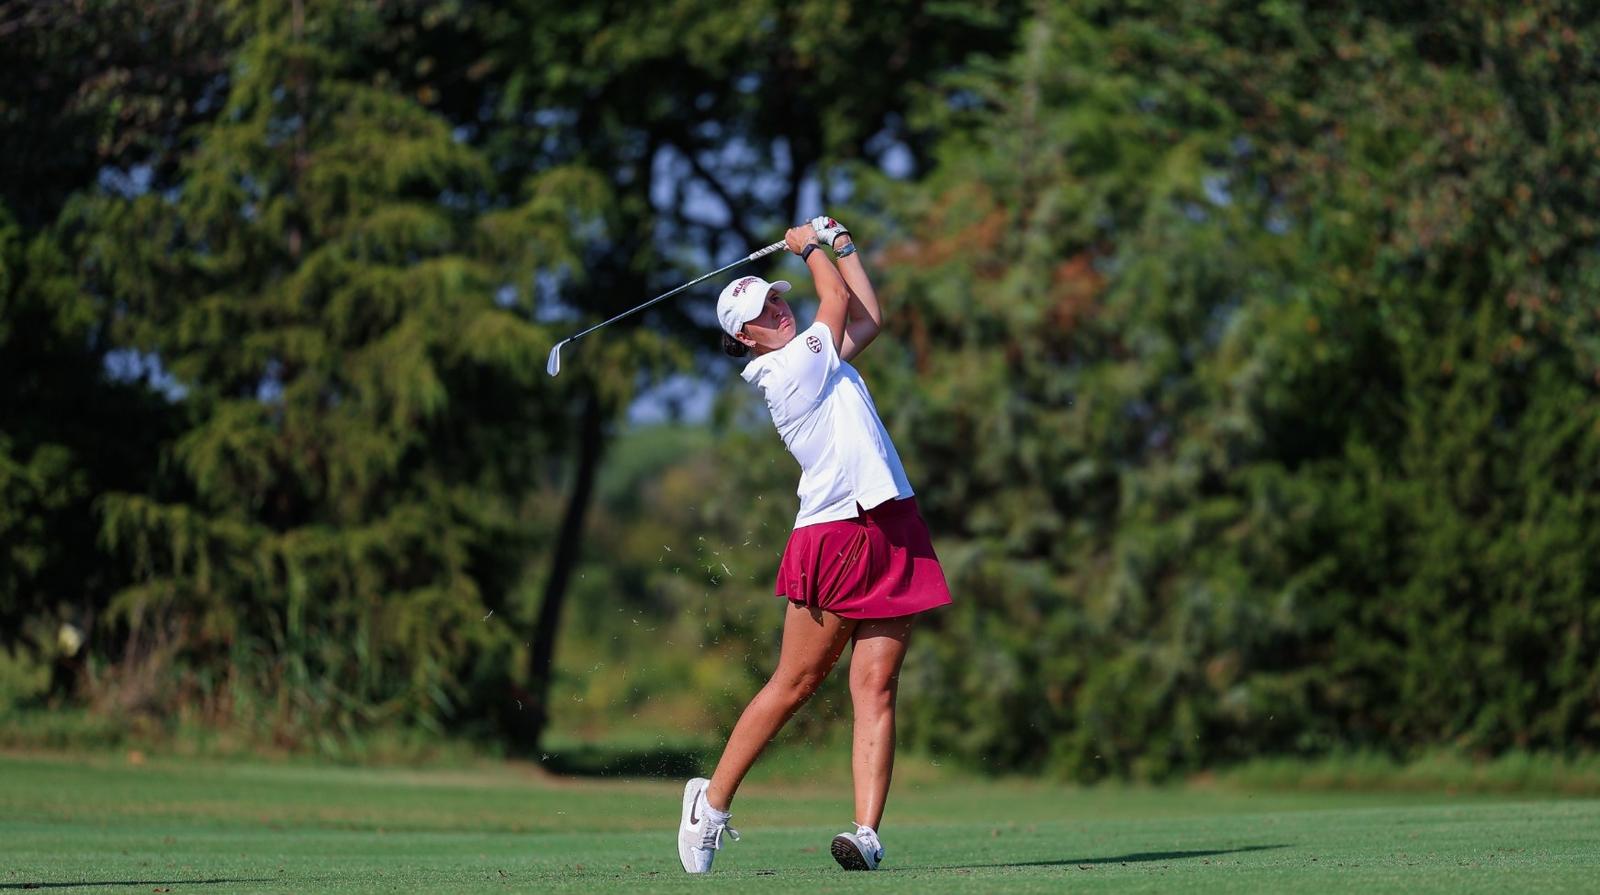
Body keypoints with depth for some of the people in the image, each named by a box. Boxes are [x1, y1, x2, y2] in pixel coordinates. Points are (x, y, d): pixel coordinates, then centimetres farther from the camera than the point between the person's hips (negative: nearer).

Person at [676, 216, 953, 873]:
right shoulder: (791, 368, -7)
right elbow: (840, 300, 2)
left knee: (875, 689, -4)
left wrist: (841, 245, 28)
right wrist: (809, 248, 18)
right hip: (835, 539, -8)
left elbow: (867, 316, 31)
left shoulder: (816, 360, 18)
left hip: (891, 535, 8)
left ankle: (867, 833, -12)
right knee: (795, 684, -2)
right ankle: (712, 800, 13)